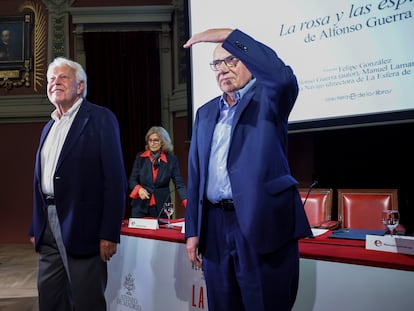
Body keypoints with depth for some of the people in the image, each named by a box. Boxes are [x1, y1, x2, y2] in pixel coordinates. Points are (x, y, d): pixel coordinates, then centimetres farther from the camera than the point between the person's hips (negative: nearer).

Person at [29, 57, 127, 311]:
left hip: (83, 230, -7)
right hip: (49, 231, 7)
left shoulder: (100, 118, -5)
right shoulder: (49, 128, 18)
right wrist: (35, 229, 16)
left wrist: (110, 233, -17)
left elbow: (115, 178, -12)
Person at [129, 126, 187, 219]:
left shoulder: (171, 159, -1)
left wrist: (187, 202, -21)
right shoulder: (140, 157, 3)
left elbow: (179, 184, -6)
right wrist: (139, 189, -16)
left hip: (161, 208, -1)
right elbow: (132, 180, 6)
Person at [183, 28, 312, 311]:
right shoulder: (205, 113, 17)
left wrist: (228, 35, -19)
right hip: (216, 228, 5)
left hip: (264, 223, -5)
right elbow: (196, 175, 15)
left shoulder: (269, 98, 2)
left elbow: (284, 76, -24)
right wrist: (193, 230, 11)